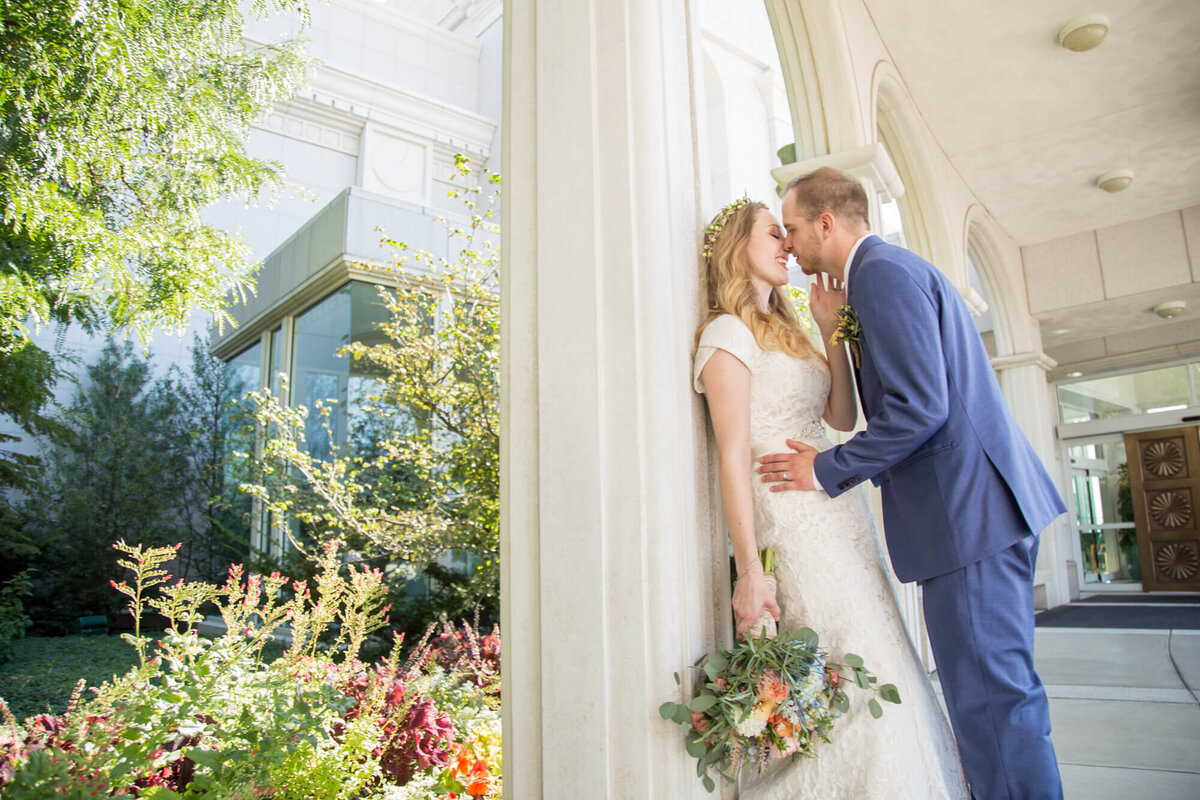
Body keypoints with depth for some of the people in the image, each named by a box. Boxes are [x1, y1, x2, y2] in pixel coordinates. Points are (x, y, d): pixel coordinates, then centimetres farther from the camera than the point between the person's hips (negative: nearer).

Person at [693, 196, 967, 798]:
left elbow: (843, 419, 16)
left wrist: (831, 330, 10)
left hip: (839, 517, 9)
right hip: (793, 521, -9)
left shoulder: (784, 331, 21)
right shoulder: (728, 332, -7)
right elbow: (733, 456, -16)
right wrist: (749, 572, -21)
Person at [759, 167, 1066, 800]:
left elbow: (918, 408, -22)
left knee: (989, 694, -3)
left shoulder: (882, 272, -12)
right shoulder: (896, 267, 20)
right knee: (995, 687, 17)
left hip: (968, 510, -11)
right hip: (985, 501, 11)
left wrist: (828, 471, -12)